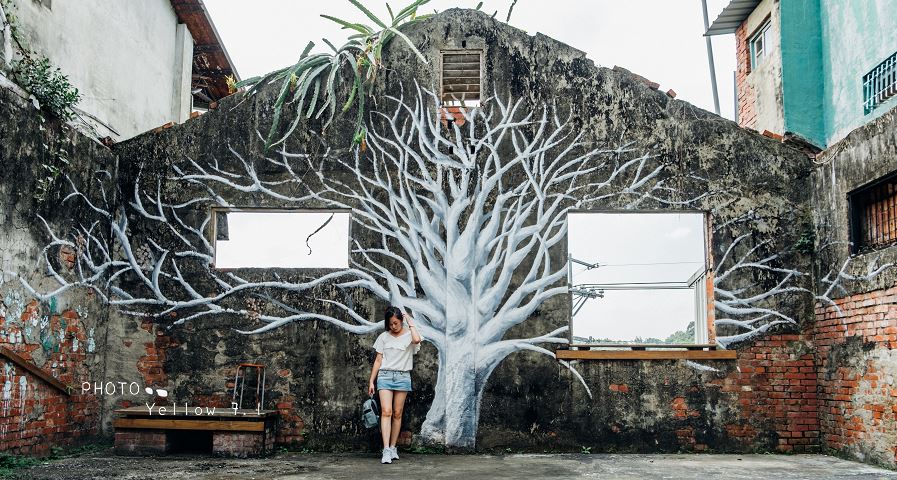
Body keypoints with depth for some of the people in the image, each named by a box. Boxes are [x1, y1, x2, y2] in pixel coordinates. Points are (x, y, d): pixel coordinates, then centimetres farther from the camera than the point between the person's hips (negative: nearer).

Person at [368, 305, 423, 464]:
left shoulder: (409, 335, 1)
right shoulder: (384, 337, 8)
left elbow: (417, 339, -26)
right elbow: (378, 360, 11)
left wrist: (410, 323, -11)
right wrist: (371, 381, 8)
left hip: (402, 376, -1)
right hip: (385, 376, 1)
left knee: (397, 414, 4)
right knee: (386, 412, -12)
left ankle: (393, 448, 14)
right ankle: (386, 451, -17)